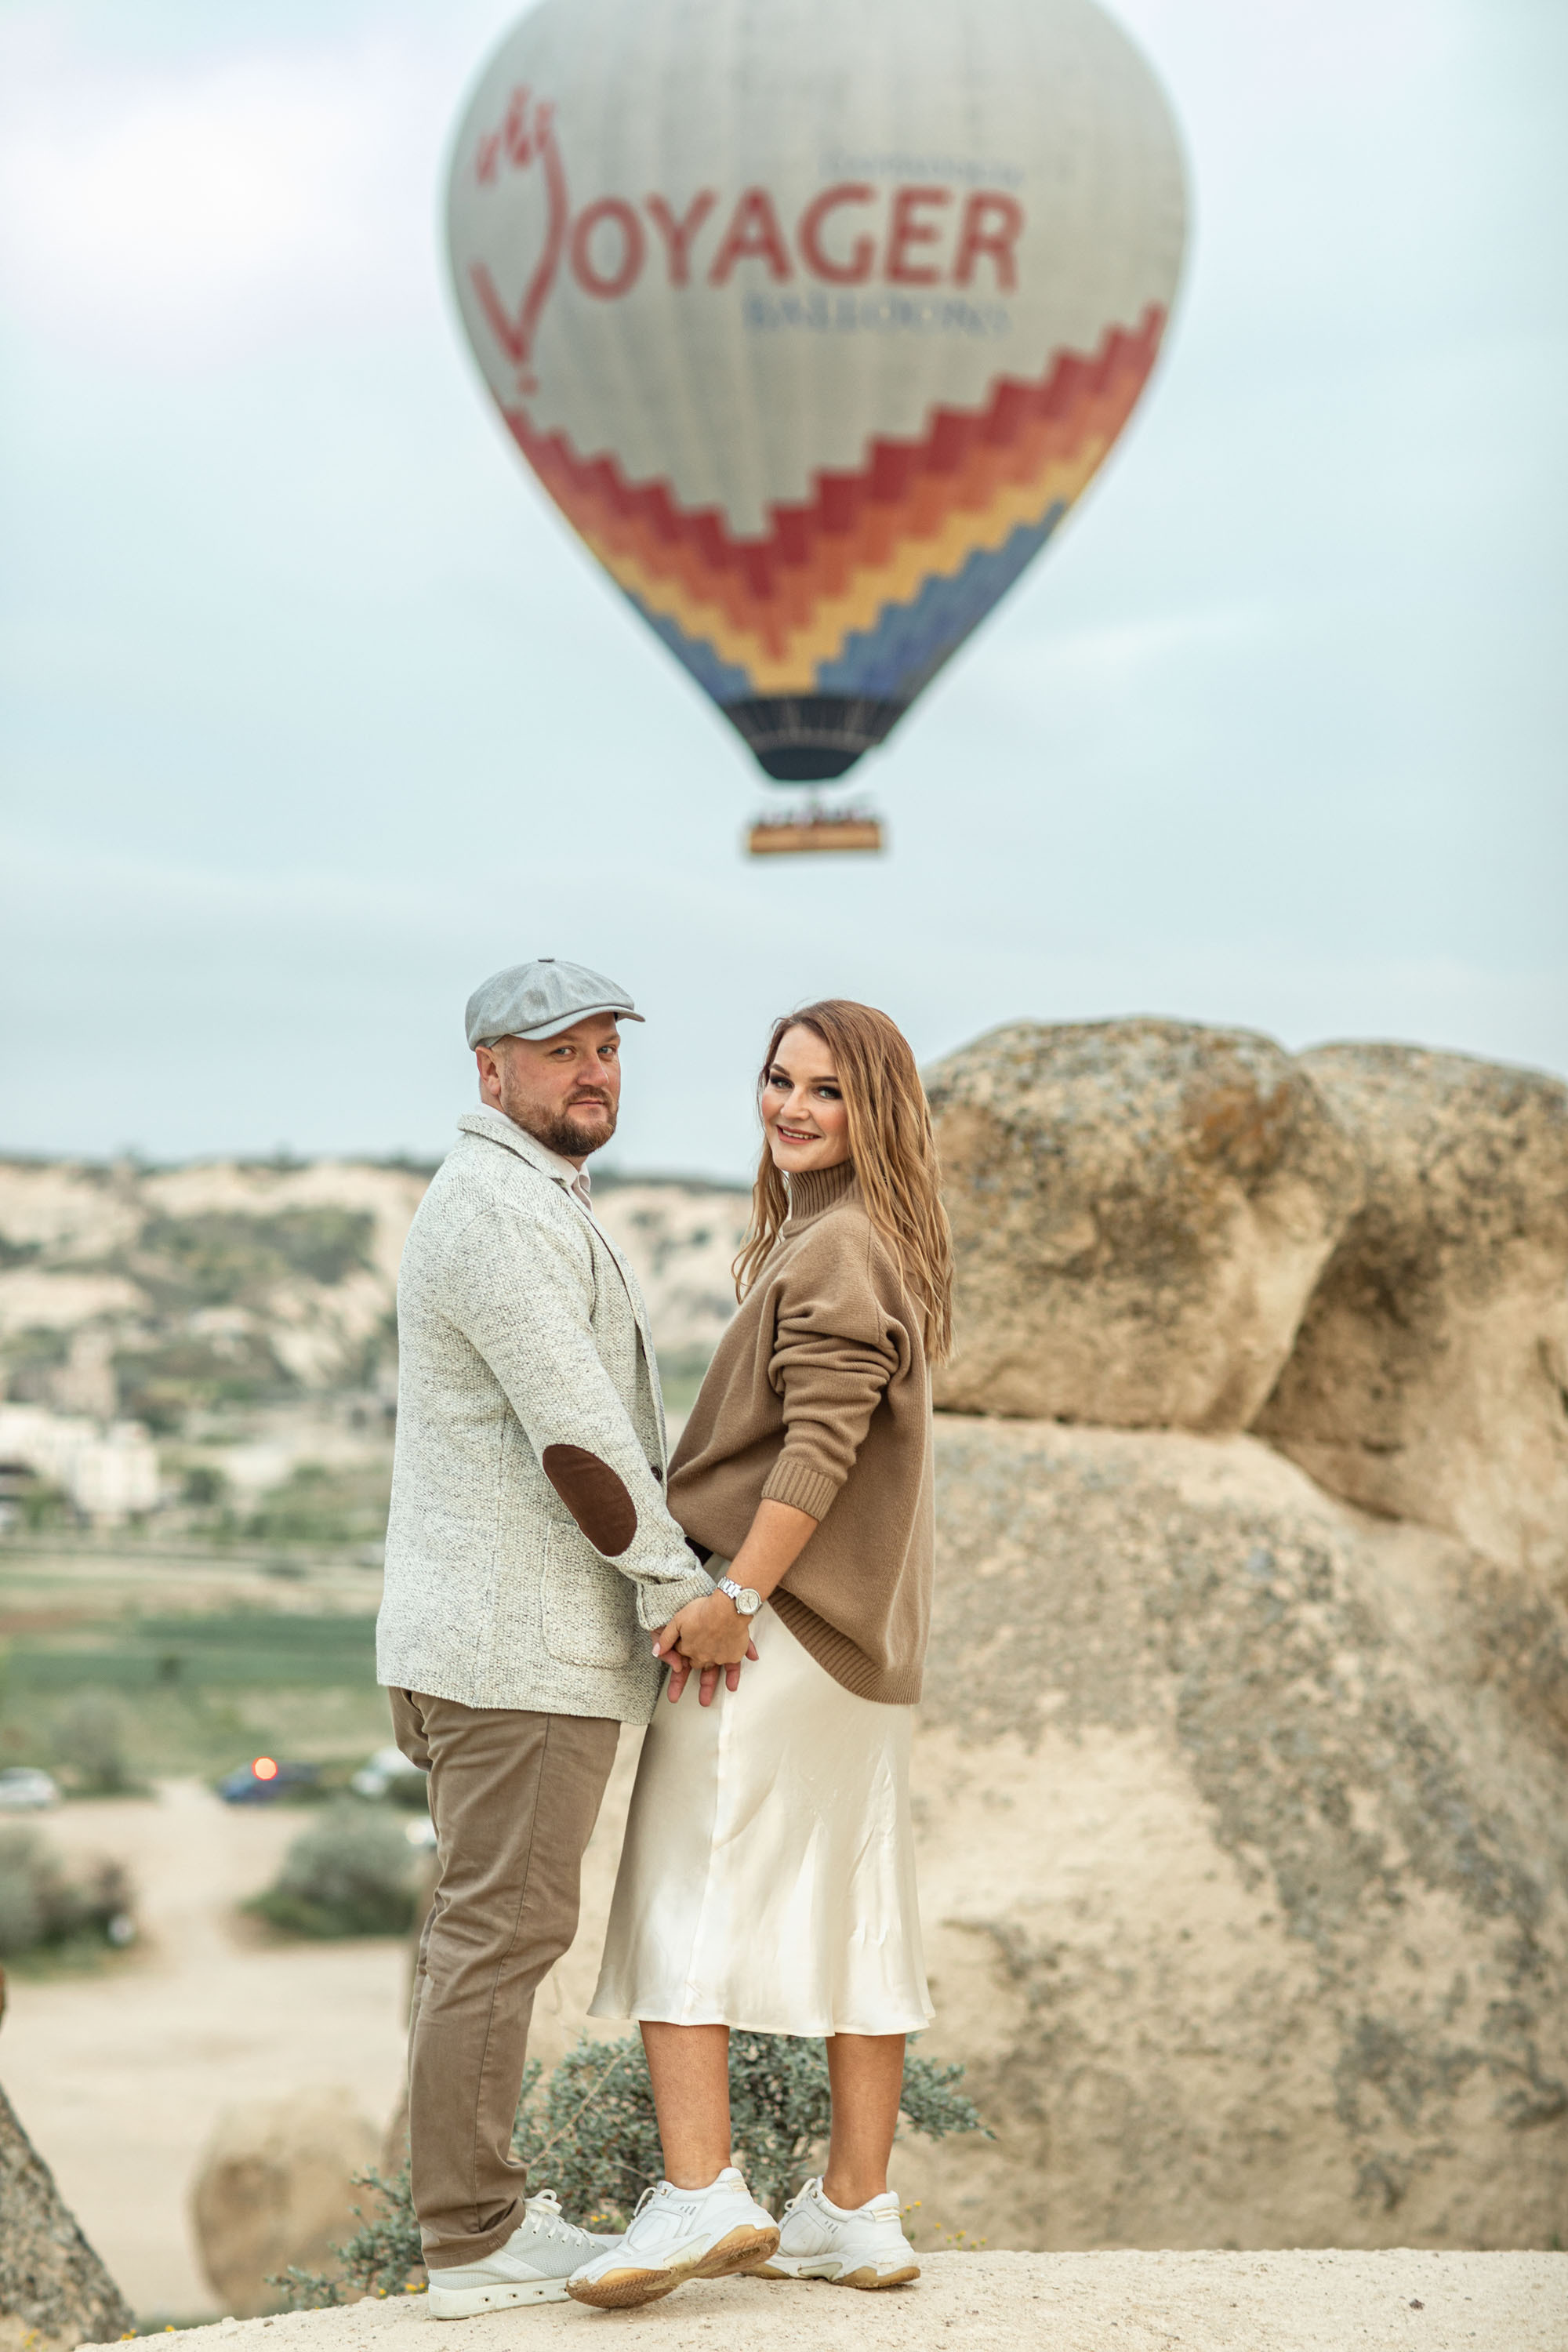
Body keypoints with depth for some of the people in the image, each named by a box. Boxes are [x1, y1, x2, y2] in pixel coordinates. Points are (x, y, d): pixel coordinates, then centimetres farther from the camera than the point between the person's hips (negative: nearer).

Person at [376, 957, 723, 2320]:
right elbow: (572, 1431, -20)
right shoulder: (498, 1209, -14)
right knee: (502, 1927, -7)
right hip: (517, 1644, -11)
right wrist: (674, 1584, -14)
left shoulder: (541, 1210, 21)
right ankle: (474, 2244, -2)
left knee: (498, 1925, 13)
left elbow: (607, 1429, 23)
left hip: (527, 1639, 11)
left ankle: (482, 2211, 19)